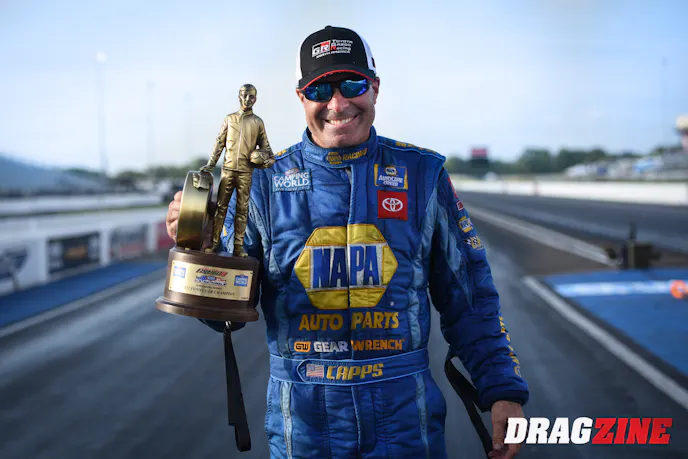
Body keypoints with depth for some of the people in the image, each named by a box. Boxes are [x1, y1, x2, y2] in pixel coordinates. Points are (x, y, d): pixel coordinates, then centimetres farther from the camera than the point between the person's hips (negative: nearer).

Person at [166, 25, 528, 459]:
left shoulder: (422, 173, 2)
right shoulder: (264, 181, 0)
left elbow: (468, 295, 6)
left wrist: (503, 388, 0)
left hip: (405, 415, 0)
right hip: (303, 421, 1)